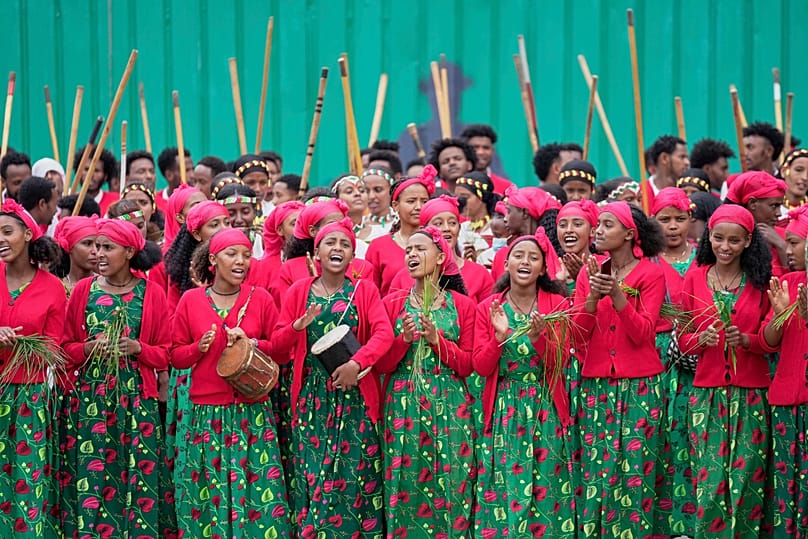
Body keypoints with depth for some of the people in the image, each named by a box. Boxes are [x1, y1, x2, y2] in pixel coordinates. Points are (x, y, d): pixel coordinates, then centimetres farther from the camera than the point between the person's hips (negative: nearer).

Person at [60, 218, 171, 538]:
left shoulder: (151, 295, 1)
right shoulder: (83, 290, 5)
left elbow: (165, 354, 5)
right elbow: (65, 348, 8)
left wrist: (138, 348, -13)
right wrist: (89, 348, -11)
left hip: (136, 400, -1)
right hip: (89, 400, 1)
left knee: (137, 475, -2)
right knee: (91, 478, -1)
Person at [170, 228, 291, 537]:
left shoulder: (261, 299, 4)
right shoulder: (191, 301, 3)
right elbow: (176, 355, 8)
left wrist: (252, 344, -10)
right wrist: (199, 347, -12)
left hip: (253, 412, 0)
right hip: (207, 415, 0)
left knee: (258, 491, -4)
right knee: (208, 495, 2)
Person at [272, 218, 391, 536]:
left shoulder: (365, 290, 4)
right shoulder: (299, 291, 7)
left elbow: (384, 334, -10)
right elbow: (277, 343, 4)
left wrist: (356, 362, -26)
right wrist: (299, 325, -16)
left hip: (354, 396, -1)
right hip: (312, 396, 1)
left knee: (353, 472, 1)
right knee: (312, 471, 0)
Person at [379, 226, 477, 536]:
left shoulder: (462, 305, 5)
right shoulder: (392, 304, 7)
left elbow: (468, 365, 1)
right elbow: (380, 364, 3)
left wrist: (436, 339, -12)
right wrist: (404, 339, -14)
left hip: (449, 407, -1)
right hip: (403, 407, 1)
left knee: (449, 484, -2)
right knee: (406, 486, -1)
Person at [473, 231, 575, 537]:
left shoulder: (558, 305, 1)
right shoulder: (488, 308, 4)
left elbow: (559, 362, -7)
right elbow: (480, 366, -2)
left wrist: (538, 336, -24)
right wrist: (500, 335, -18)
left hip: (546, 409, -1)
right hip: (503, 410, 1)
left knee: (545, 488, 0)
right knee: (503, 489, -1)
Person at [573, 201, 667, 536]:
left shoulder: (650, 274, -1)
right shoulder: (589, 272, 9)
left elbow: (643, 333, -11)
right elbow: (577, 334, 1)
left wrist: (617, 294, -21)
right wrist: (593, 297, -14)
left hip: (640, 386, -3)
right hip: (596, 385, 3)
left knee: (635, 468, -3)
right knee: (597, 467, -2)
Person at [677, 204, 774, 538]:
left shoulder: (761, 280, 2)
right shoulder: (695, 278, 5)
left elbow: (772, 339, 5)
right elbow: (683, 338, 8)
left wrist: (745, 339, -14)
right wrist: (702, 339, -13)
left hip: (751, 393, -1)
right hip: (707, 392, 1)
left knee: (746, 476, -2)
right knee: (711, 479, -3)